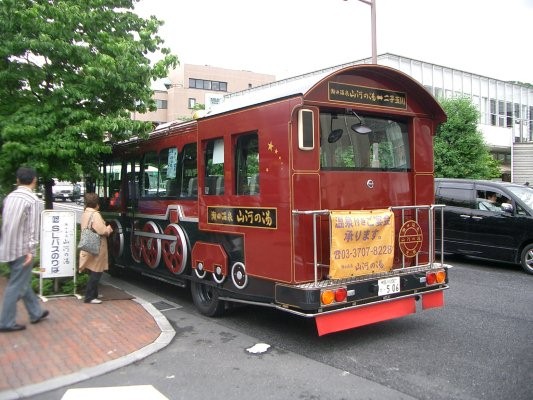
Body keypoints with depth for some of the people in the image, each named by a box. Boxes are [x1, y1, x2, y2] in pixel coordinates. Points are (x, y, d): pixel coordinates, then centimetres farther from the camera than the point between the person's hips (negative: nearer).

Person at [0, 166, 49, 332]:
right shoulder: (33, 200, -14)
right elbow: (33, 227, -18)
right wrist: (31, 250, -18)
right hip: (22, 248, -8)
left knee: (22, 282, 17)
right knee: (16, 286, 0)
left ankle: (36, 313, 30)